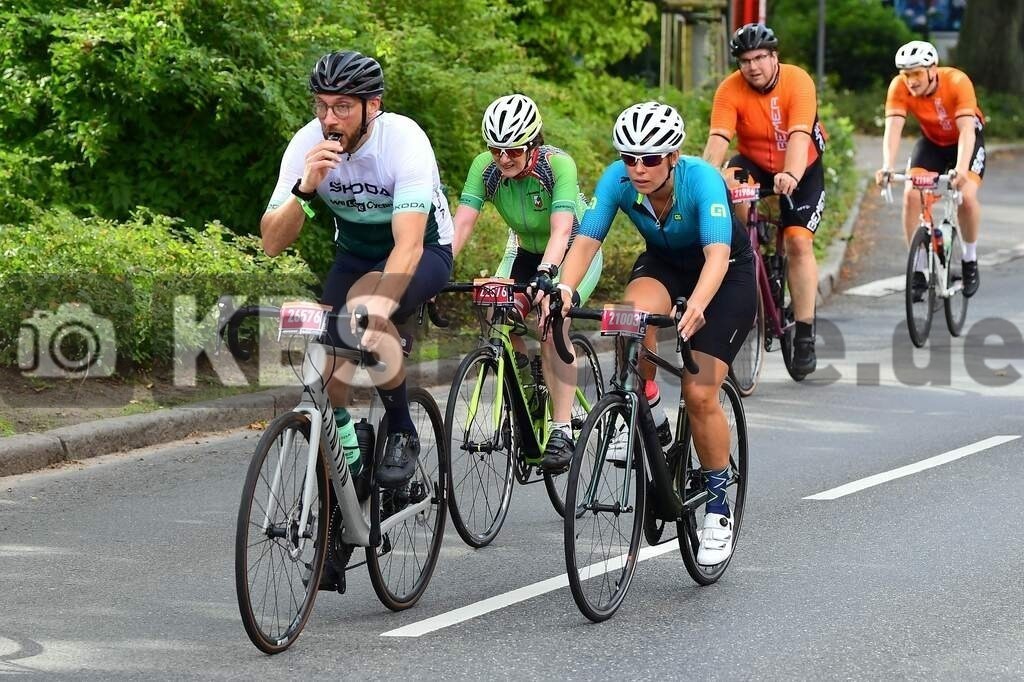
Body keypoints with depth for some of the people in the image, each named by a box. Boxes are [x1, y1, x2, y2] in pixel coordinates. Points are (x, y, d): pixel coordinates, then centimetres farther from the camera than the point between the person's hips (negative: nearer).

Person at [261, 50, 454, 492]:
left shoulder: (404, 140, -31)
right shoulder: (307, 145, -20)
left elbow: (408, 245, -40)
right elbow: (272, 243, -23)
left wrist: (378, 307, -56)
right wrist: (306, 188, -40)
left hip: (424, 252, -4)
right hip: (354, 254, 4)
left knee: (364, 305, -35)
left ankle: (402, 435, -15)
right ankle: (342, 434, 16)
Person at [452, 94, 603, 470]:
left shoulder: (558, 164, -31)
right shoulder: (485, 167, -20)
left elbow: (561, 230, -42)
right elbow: (462, 223, -26)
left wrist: (545, 274, -57)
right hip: (526, 251, 4)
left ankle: (562, 431, -23)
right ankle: (525, 379, 9)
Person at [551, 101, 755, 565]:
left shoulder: (702, 179, -34)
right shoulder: (617, 180, -24)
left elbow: (717, 254, -44)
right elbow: (585, 241, -28)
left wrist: (697, 305, -62)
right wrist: (564, 289, -48)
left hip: (727, 272, -3)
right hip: (663, 262, 3)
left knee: (699, 394, -14)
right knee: (634, 315, -34)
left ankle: (718, 509, 5)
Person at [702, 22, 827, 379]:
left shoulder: (798, 81, -24)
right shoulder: (730, 89, -18)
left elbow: (799, 135, -36)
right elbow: (717, 138, -28)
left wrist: (791, 175, -54)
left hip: (801, 171, -2)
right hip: (754, 165, 2)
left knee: (799, 242, -15)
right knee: (729, 181, -33)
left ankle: (804, 336, -8)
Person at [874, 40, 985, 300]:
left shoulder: (957, 82, -33)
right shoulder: (899, 87, -27)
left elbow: (966, 129, -41)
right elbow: (893, 128, -35)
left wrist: (962, 169, -56)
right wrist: (887, 167, -52)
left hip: (966, 140, -3)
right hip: (931, 140, 3)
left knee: (966, 195, -25)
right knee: (911, 195, -19)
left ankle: (970, 261, 1)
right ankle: (918, 272, -7)